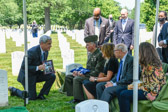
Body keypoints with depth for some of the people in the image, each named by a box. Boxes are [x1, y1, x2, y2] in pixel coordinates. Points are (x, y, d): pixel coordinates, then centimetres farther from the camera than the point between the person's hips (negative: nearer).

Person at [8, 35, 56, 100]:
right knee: (32, 98, -5)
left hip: (36, 74, 7)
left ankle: (41, 95, -1)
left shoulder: (45, 51, -3)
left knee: (52, 76, -14)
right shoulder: (32, 52, -28)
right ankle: (14, 90, 18)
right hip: (27, 75, -7)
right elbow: (23, 66, -26)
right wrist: (38, 67, -34)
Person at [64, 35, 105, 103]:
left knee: (77, 79, -31)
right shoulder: (90, 54, 17)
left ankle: (80, 100, -23)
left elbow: (97, 71, -19)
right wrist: (79, 72, 3)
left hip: (93, 77, -10)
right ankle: (75, 97, 1)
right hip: (87, 75, 10)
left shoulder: (99, 54, -14)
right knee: (68, 77, 3)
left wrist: (85, 75, -23)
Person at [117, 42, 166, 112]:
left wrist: (137, 87, -12)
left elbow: (153, 86, -21)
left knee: (124, 94, -21)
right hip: (146, 90, 10)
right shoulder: (147, 65, 11)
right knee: (121, 92, 0)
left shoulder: (153, 67, -18)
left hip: (151, 93, -10)